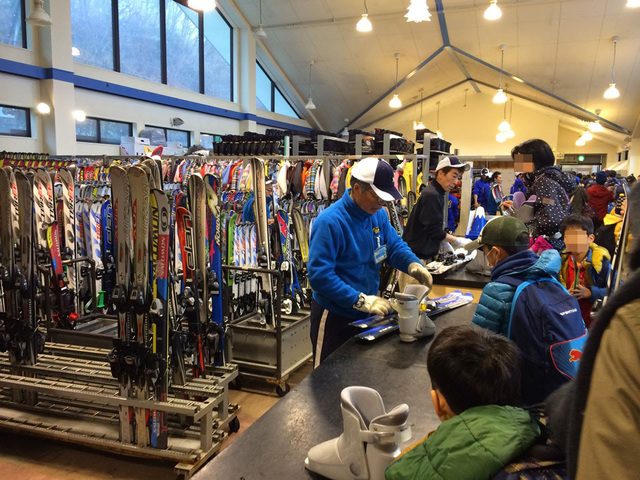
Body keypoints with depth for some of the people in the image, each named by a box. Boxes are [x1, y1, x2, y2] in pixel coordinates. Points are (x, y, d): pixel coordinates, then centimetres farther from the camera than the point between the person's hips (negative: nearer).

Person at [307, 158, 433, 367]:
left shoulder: (378, 215, 1)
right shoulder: (330, 222, -24)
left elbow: (394, 244, 10)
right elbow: (319, 274, -28)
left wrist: (413, 264, -12)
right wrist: (360, 300, -30)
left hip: (365, 316, 7)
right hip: (334, 318, -7)